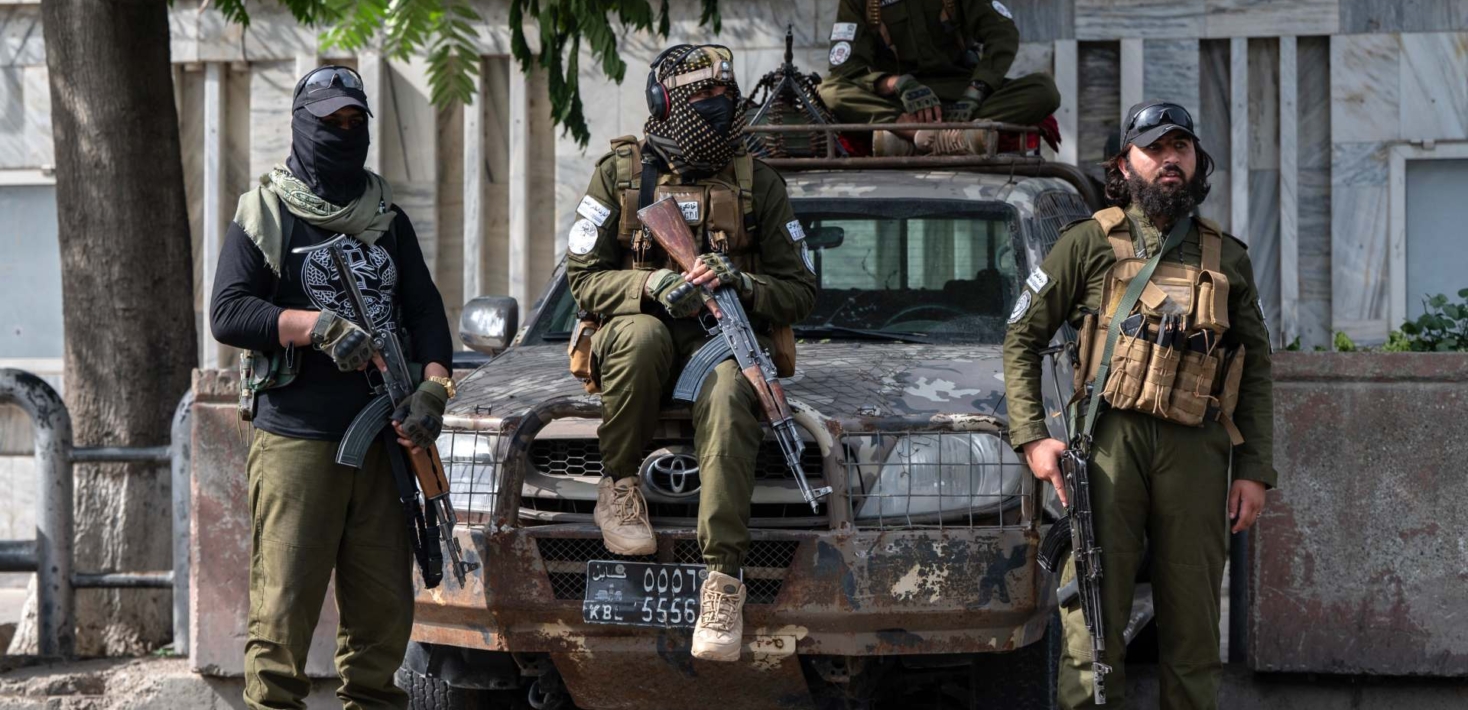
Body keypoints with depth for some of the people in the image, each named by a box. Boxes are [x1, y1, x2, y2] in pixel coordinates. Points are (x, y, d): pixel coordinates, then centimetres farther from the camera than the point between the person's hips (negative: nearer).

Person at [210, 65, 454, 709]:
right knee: (285, 604, -9)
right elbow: (228, 313, -5)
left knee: (384, 607, 5)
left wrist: (432, 389, -3)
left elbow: (426, 311, 15)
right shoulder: (264, 216, 4)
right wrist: (319, 325, -16)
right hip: (296, 439, -5)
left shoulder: (387, 218, 19)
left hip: (382, 439, 5)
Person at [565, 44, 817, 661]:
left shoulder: (757, 183, 11)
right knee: (640, 334, -39)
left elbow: (800, 291, 10)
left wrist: (741, 283, -12)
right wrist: (651, 286, -17)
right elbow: (584, 279, 3)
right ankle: (618, 486, -19)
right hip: (635, 334, 0)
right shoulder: (620, 173, 8)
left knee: (727, 399, -37)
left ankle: (723, 579, -44)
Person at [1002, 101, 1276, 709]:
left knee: (1193, 626, 5)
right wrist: (1032, 437, -3)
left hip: (1196, 451, 3)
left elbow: (1256, 371, 16)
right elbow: (1022, 339, 8)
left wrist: (1255, 470, 7)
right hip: (1108, 442, -3)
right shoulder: (1090, 242, 8)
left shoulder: (1228, 258, 17)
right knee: (1093, 620, -6)